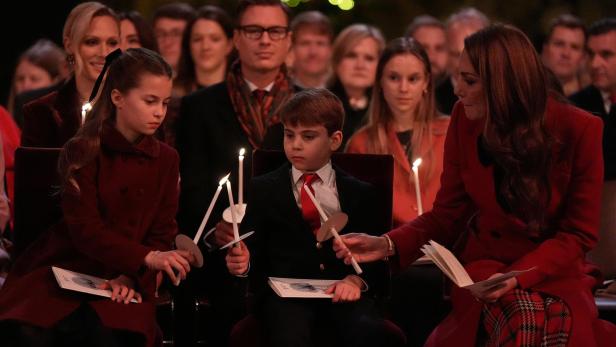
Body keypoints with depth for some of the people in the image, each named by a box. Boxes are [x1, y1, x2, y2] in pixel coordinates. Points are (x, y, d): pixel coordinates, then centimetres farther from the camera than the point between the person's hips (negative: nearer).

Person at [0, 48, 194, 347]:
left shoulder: (166, 160, 8)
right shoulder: (83, 152, -3)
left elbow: (162, 234, 5)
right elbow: (85, 229, -13)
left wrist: (131, 277, -16)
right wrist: (148, 257, -28)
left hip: (125, 281, 2)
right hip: (65, 272, -2)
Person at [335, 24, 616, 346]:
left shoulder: (579, 130, -10)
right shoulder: (465, 119, -2)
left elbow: (578, 234, -5)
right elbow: (446, 214, 5)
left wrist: (520, 275, -20)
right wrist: (386, 245, -11)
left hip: (555, 269, -1)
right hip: (485, 262, 1)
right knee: (521, 318, -34)